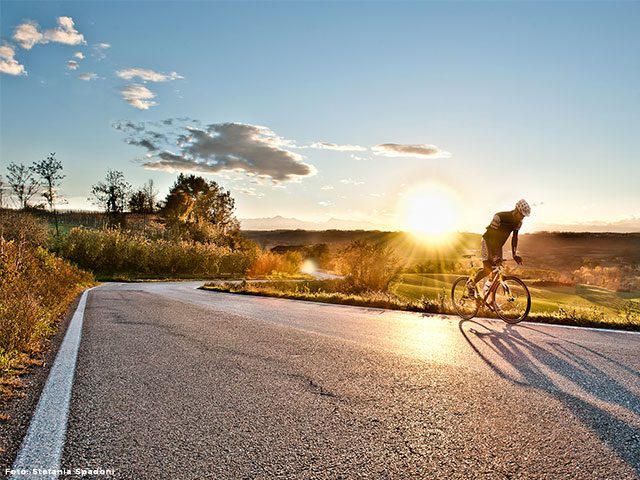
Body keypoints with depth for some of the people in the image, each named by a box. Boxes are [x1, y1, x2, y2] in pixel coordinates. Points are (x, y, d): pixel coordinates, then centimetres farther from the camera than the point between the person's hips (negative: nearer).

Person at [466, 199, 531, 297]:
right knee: (488, 269, -19)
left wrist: (514, 254, -6)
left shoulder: (518, 222, -8)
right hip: (487, 242, -7)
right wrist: (491, 255, -39)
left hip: (498, 245, 7)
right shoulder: (499, 217, -29)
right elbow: (491, 236, -31)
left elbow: (514, 237, 3)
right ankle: (471, 283, 4)